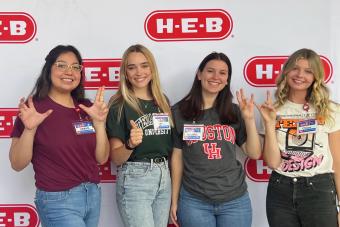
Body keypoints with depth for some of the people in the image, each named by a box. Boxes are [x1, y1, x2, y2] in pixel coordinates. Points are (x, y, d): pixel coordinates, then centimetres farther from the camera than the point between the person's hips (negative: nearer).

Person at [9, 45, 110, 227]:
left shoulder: (86, 108, 4)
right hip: (58, 201, -5)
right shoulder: (33, 108, -10)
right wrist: (29, 129, -24)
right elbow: (17, 164, -10)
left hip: (93, 195, 5)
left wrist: (99, 122, -12)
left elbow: (101, 158, 1)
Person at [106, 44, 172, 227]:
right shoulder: (119, 106, -9)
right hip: (134, 179, -6)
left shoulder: (162, 100, 8)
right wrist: (130, 144, -27)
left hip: (164, 177, 6)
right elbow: (116, 158, -9)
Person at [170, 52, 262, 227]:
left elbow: (254, 154, 4)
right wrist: (174, 200, 5)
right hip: (194, 201, -2)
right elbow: (177, 157, 3)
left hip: (235, 201, 2)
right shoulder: (180, 111, -1)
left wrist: (249, 119, -7)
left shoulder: (234, 112, 4)